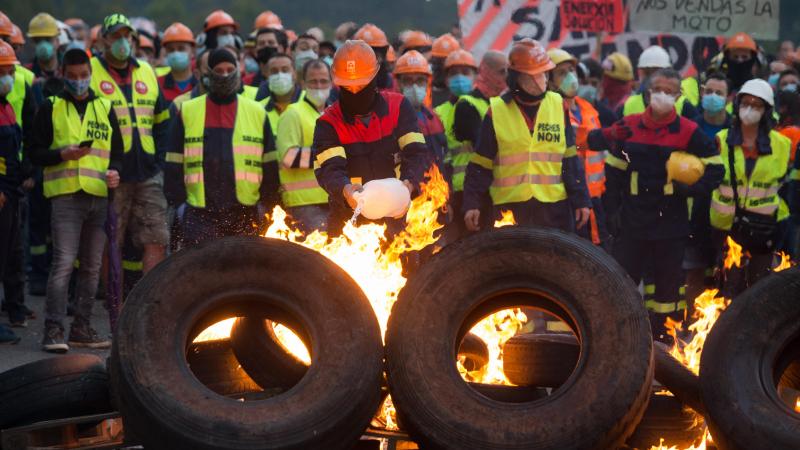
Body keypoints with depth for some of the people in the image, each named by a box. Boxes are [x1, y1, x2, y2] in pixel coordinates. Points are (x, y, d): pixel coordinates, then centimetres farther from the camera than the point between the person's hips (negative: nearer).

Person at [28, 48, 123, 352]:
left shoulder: (105, 108, 15)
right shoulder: (51, 108, 5)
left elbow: (117, 150, 17)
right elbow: (36, 153, 2)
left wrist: (114, 171, -4)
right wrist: (62, 154, -16)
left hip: (99, 197, 4)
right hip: (66, 195, -4)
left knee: (92, 266, 8)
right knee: (63, 262, -13)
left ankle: (82, 329, 16)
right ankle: (54, 330, -12)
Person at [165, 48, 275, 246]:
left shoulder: (257, 112, 8)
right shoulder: (188, 111, 5)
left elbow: (269, 164, 10)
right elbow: (175, 163, 6)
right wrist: (177, 202, -1)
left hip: (244, 214, 2)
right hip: (200, 214, -1)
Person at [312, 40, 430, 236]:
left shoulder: (398, 107, 4)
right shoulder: (328, 123, -1)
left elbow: (417, 153, -3)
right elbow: (329, 169, -14)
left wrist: (409, 183, -24)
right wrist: (345, 189, -36)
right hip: (349, 221, -1)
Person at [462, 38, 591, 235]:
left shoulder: (557, 105, 6)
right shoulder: (497, 111, 0)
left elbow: (570, 159, 7)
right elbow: (480, 166, 3)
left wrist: (580, 200, 3)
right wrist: (471, 203, -2)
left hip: (554, 207, 2)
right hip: (509, 209, -2)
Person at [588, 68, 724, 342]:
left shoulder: (689, 132, -3)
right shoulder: (629, 127, 4)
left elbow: (715, 169, 2)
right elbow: (614, 169, 13)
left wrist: (690, 189, -12)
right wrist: (613, 206, 6)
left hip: (670, 223, -1)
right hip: (632, 222, 1)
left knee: (667, 284, 7)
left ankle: (660, 340, 16)